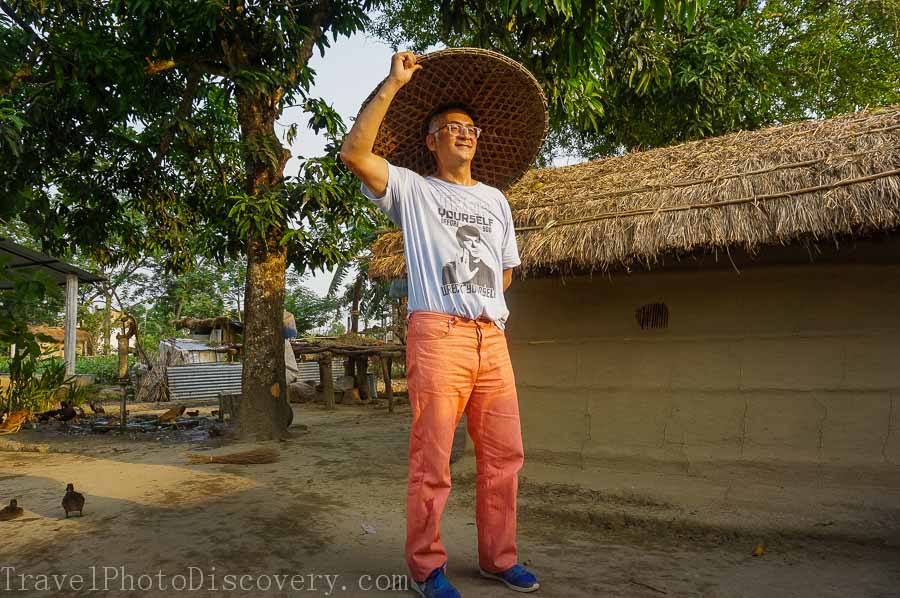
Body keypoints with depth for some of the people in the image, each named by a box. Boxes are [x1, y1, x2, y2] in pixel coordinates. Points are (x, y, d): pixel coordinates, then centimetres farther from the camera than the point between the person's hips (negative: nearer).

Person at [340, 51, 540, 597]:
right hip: (438, 333, -5)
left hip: (492, 337, 6)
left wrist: (483, 300, 14)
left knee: (505, 454, 8)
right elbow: (354, 153, -9)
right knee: (432, 460, -3)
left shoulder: (494, 199, 23)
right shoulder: (413, 189, 6)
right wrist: (393, 85, -7)